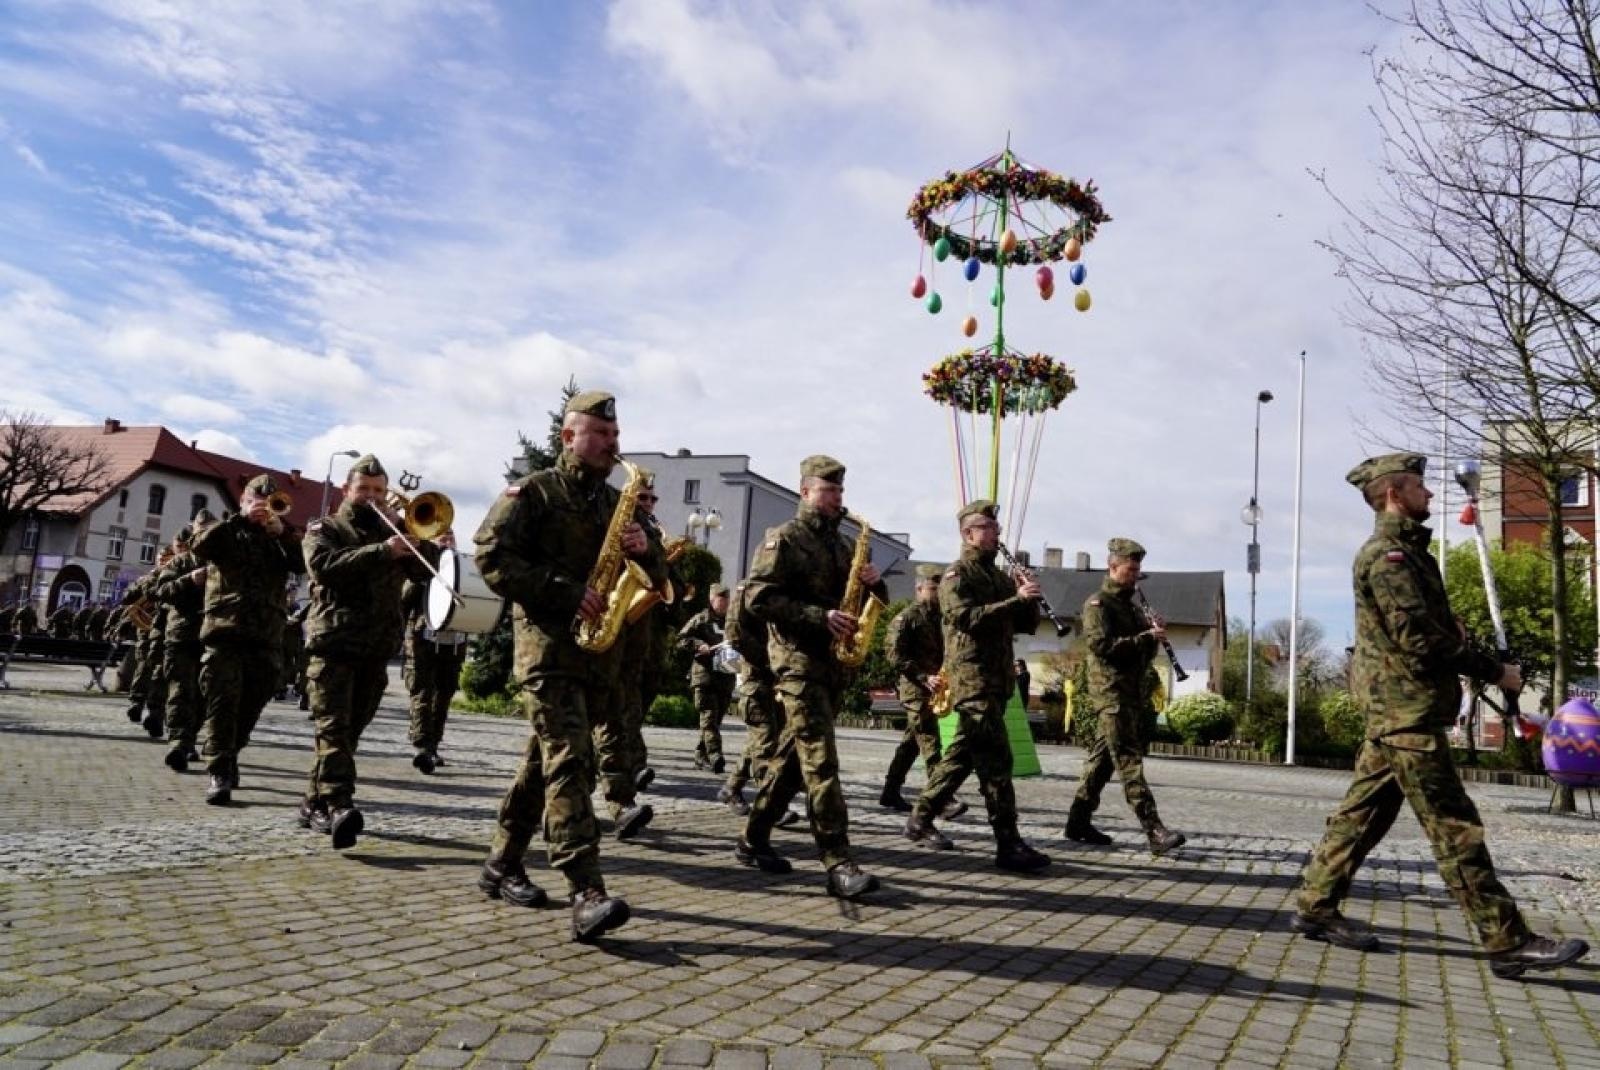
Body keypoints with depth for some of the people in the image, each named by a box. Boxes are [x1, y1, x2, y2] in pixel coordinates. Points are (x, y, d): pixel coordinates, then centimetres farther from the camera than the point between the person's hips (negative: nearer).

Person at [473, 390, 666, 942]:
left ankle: (502, 865, 27)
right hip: (547, 643, -6)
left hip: (599, 649, 6)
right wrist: (567, 592, -19)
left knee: (546, 760, 13)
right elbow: (492, 558, -12)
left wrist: (646, 549, -8)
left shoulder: (619, 502, 17)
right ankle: (587, 895, -24)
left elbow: (659, 577, 16)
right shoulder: (532, 492, -1)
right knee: (569, 761, -17)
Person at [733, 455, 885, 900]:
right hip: (796, 660, -8)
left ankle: (753, 840, 23)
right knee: (821, 761, -14)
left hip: (831, 662, 8)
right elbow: (760, 598, -15)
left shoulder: (841, 545, 19)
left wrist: (873, 583, -1)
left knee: (792, 756, 11)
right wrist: (822, 617, -21)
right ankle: (839, 865, -16)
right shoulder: (784, 538, -4)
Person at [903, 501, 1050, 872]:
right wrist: (1016, 600, -24)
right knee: (996, 760, -13)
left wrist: (1028, 598, -4)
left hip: (997, 681, 8)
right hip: (972, 680, -8)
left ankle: (920, 819, 22)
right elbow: (967, 617, -21)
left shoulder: (1000, 577, 19)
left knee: (963, 754, 12)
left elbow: (1027, 625, 16)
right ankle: (1009, 844, -12)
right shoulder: (957, 575, -4)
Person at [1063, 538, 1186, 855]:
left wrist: (1154, 636, 2)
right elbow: (1102, 645, -18)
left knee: (1101, 758, 11)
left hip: (1132, 694, 9)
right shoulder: (1097, 603, -6)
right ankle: (1155, 832, -18)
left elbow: (1145, 651, 22)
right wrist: (1146, 637, -19)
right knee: (1130, 761, -13)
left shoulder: (1131, 606, 21)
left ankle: (1078, 823, 17)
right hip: (1110, 694, -9)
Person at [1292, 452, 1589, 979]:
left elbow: (1433, 626, 18)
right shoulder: (1388, 554, -13)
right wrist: (1495, 671, -11)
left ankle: (1316, 906, 17)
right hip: (1407, 710, -10)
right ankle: (1508, 941, 0)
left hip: (1394, 711, 10)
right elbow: (1421, 639, -19)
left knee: (1363, 812, 12)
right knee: (1455, 827, -5)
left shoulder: (1403, 551, 19)